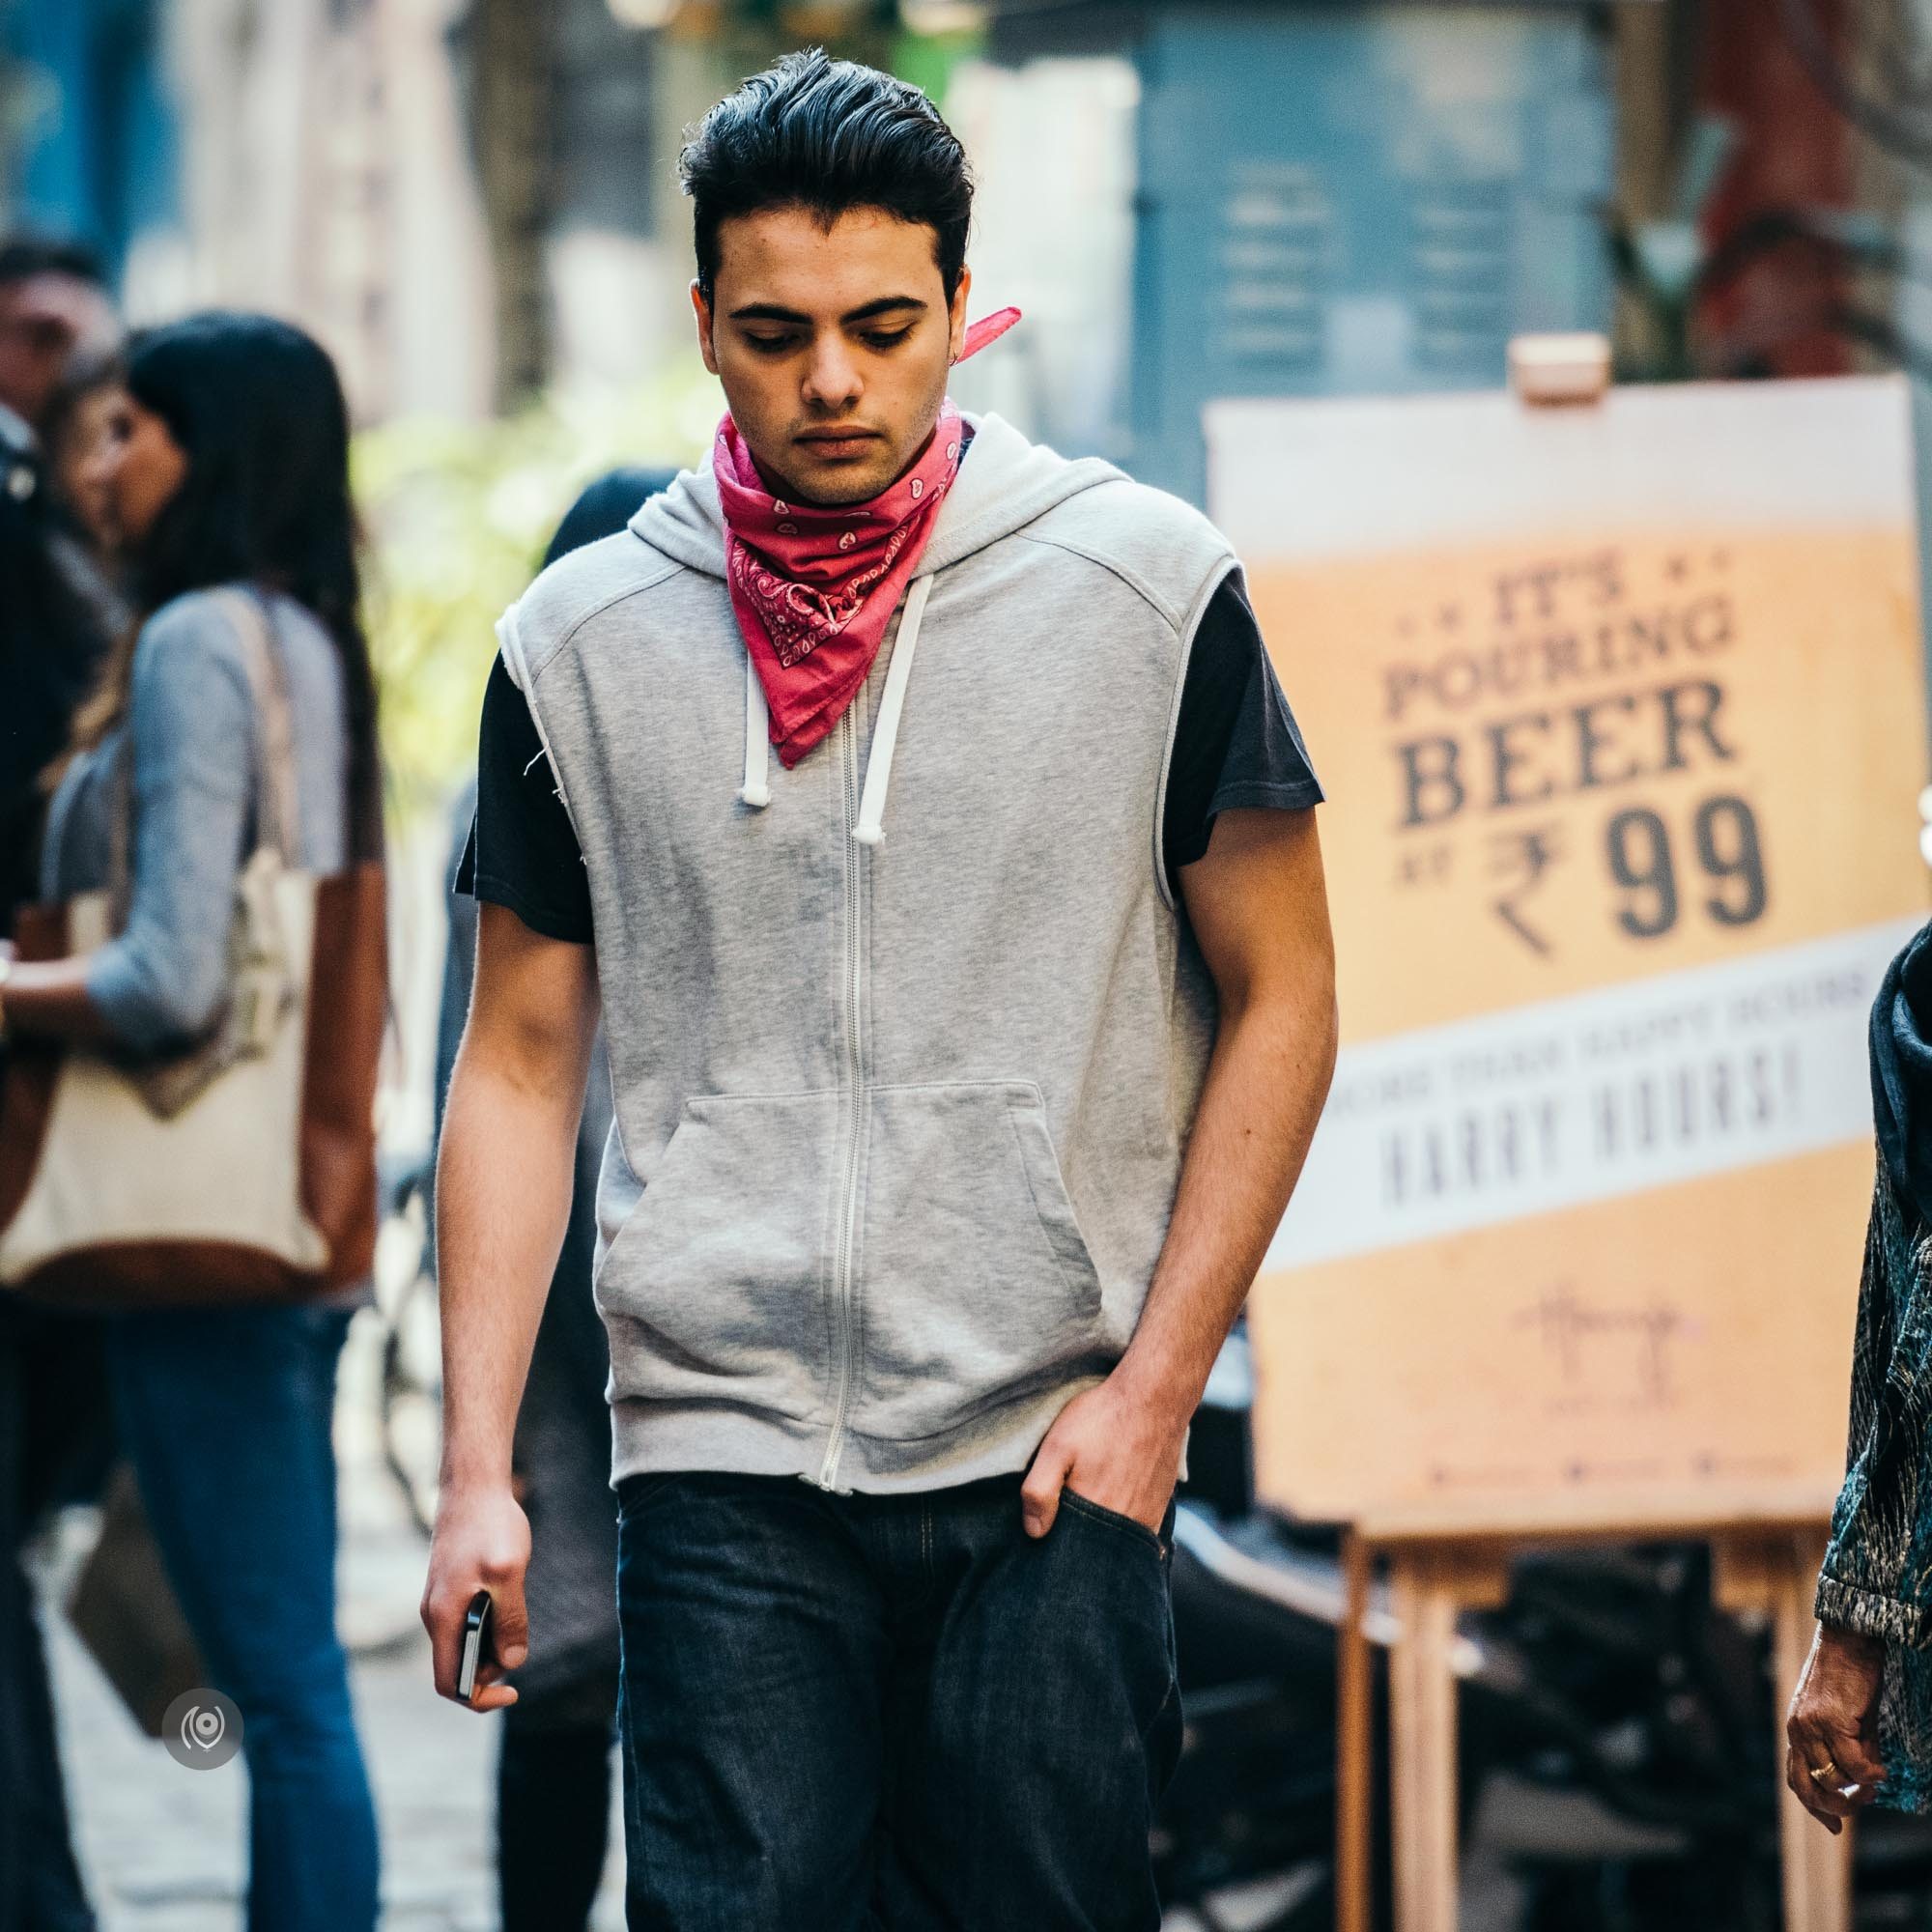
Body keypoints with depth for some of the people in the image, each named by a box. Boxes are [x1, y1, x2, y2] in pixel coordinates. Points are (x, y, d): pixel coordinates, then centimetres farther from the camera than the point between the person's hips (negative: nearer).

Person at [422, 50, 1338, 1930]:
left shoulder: (1150, 592, 1)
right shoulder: (583, 643, 5)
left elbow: (1279, 998, 5)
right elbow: (521, 1059, 11)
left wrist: (1154, 1385, -3)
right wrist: (473, 1472, 3)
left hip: (1051, 1467, -1)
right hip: (721, 1466, 1)